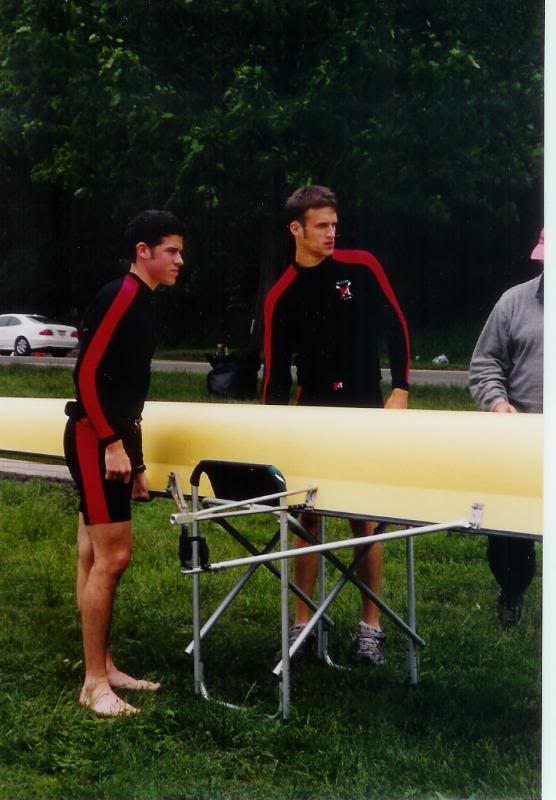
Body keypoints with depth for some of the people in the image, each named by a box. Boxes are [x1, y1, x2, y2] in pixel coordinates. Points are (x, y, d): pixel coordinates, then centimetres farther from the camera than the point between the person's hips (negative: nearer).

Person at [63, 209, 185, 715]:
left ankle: (103, 667, 19)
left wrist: (137, 463, 21)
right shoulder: (119, 296, -13)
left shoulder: (140, 302, 16)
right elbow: (87, 374, -19)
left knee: (96, 558, 12)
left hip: (112, 441, 10)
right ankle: (95, 682, -3)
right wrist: (112, 443, -21)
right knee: (113, 556, -10)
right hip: (95, 440, -10)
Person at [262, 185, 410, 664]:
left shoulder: (362, 268, -3)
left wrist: (400, 389, -1)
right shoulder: (281, 297, -1)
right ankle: (302, 621, 14)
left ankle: (371, 626, 10)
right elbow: (277, 373, 2)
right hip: (311, 417, 1)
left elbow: (396, 326, 5)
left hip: (364, 414, -1)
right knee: (307, 516, 4)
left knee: (365, 520, 2)